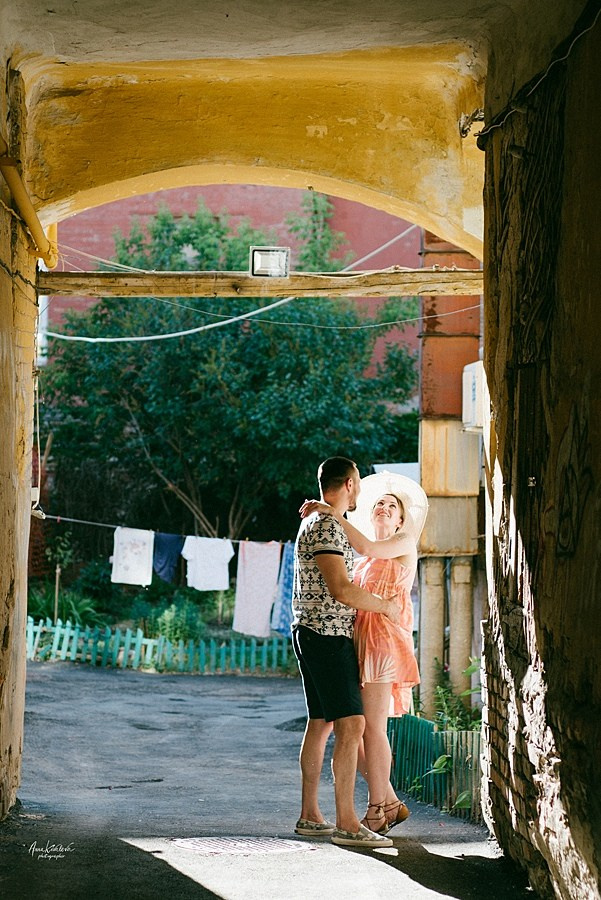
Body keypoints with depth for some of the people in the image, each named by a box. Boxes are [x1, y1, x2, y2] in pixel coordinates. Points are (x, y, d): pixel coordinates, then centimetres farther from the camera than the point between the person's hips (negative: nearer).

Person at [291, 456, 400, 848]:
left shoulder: (319, 523, 19)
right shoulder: (326, 527, -15)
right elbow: (341, 589, -24)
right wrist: (385, 606, -11)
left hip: (318, 636, 11)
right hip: (327, 636, -11)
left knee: (321, 724, 12)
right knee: (351, 725, -13)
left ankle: (310, 815, 16)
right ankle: (347, 822, -14)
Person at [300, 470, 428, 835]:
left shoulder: (405, 543, 2)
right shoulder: (365, 558, 25)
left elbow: (367, 548, -17)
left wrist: (332, 514, -16)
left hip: (383, 640, -8)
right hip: (357, 641, 8)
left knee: (372, 727, -8)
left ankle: (377, 812, -1)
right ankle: (389, 801, 15)